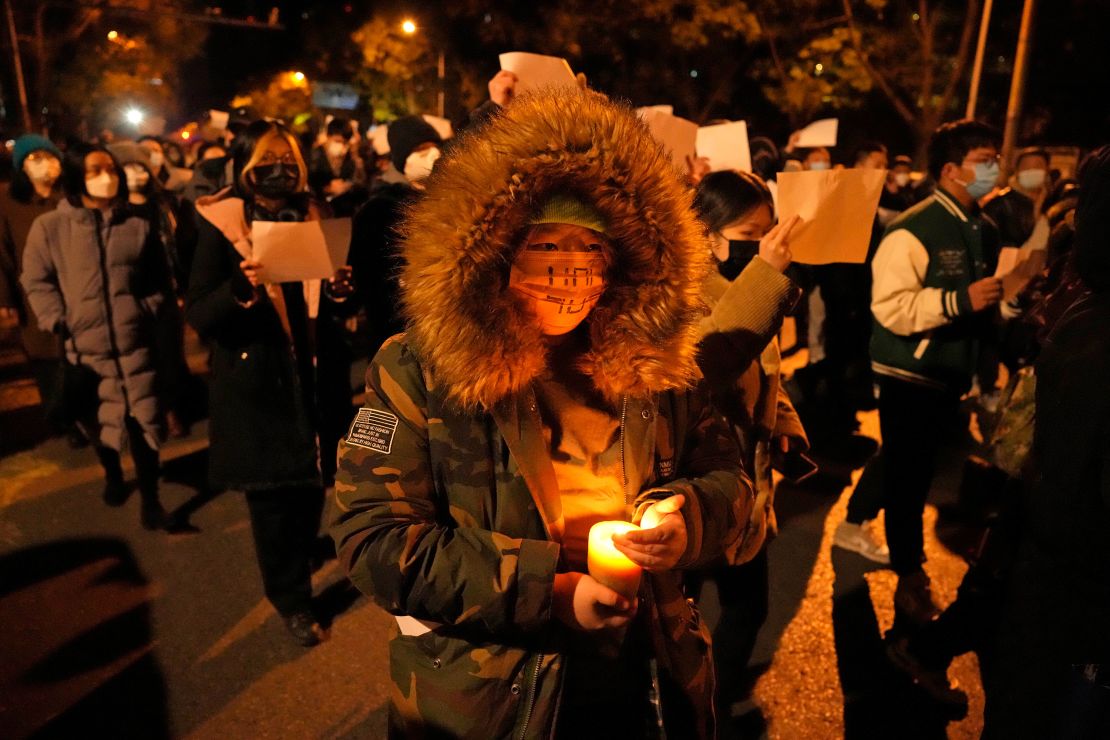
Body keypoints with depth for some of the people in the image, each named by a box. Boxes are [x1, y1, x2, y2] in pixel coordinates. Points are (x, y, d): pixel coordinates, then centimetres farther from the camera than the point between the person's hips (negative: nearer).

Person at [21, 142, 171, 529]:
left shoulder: (138, 226, 3)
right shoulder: (49, 227, -2)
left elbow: (159, 280, 10)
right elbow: (36, 282, 1)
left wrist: (146, 313, -1)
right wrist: (58, 323, -9)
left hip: (134, 344, 0)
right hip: (81, 348, 0)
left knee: (143, 422, 0)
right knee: (97, 422, 17)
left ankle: (150, 498, 13)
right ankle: (112, 475, 44)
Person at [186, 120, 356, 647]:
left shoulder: (312, 219, 8)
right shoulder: (219, 227, -5)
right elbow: (198, 316, -11)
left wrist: (338, 291, -10)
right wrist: (242, 288, -29)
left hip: (312, 377, 4)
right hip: (254, 384, -3)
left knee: (310, 482, 9)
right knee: (272, 497, 4)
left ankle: (299, 558, 41)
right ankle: (292, 600, 23)